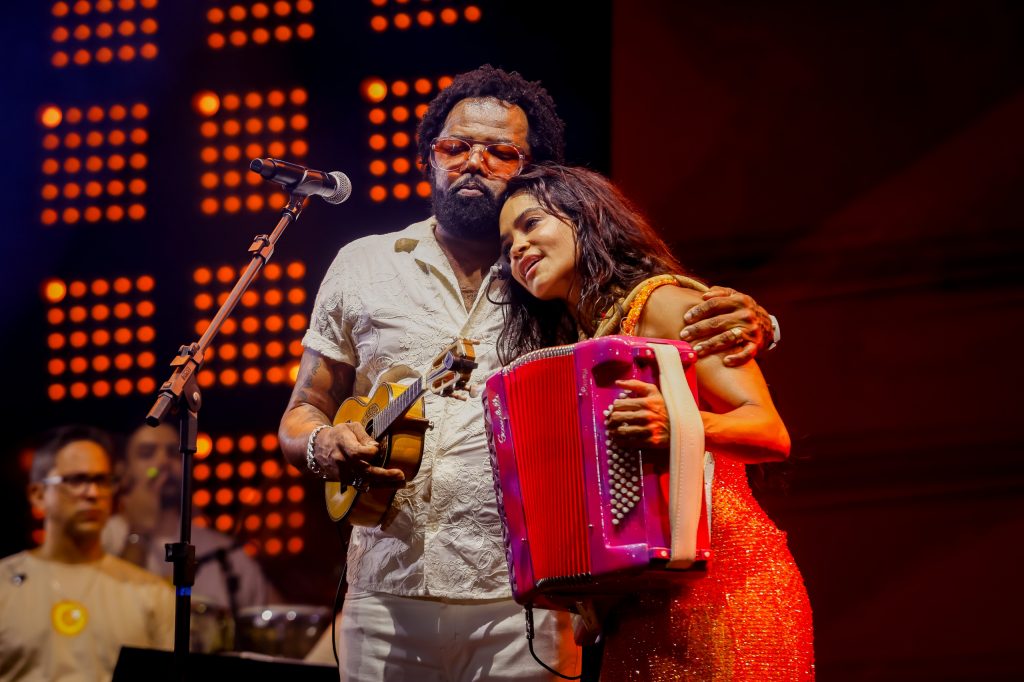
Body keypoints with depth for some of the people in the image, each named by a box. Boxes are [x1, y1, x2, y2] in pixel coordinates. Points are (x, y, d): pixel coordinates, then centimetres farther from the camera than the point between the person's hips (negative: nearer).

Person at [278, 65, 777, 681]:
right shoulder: (363, 266, 13)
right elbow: (300, 416, 17)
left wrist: (745, 323, -16)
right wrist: (323, 447, -7)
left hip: (524, 604, -1)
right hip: (387, 599, 1)